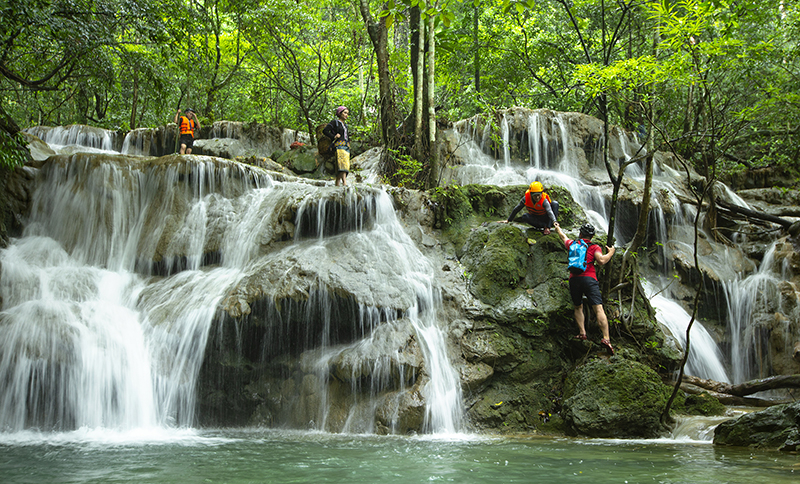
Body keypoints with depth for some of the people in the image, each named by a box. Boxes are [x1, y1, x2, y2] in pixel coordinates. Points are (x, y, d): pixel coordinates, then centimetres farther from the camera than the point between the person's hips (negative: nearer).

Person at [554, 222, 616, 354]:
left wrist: (558, 228, 59)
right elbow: (601, 261, -9)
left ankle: (582, 332, 7)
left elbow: (563, 237, 39)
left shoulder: (572, 244, 17)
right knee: (598, 308, -11)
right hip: (589, 279, -3)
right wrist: (610, 253, 10)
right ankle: (606, 338, -24)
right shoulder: (595, 247, 8)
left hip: (574, 279, 3)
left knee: (578, 307, 22)